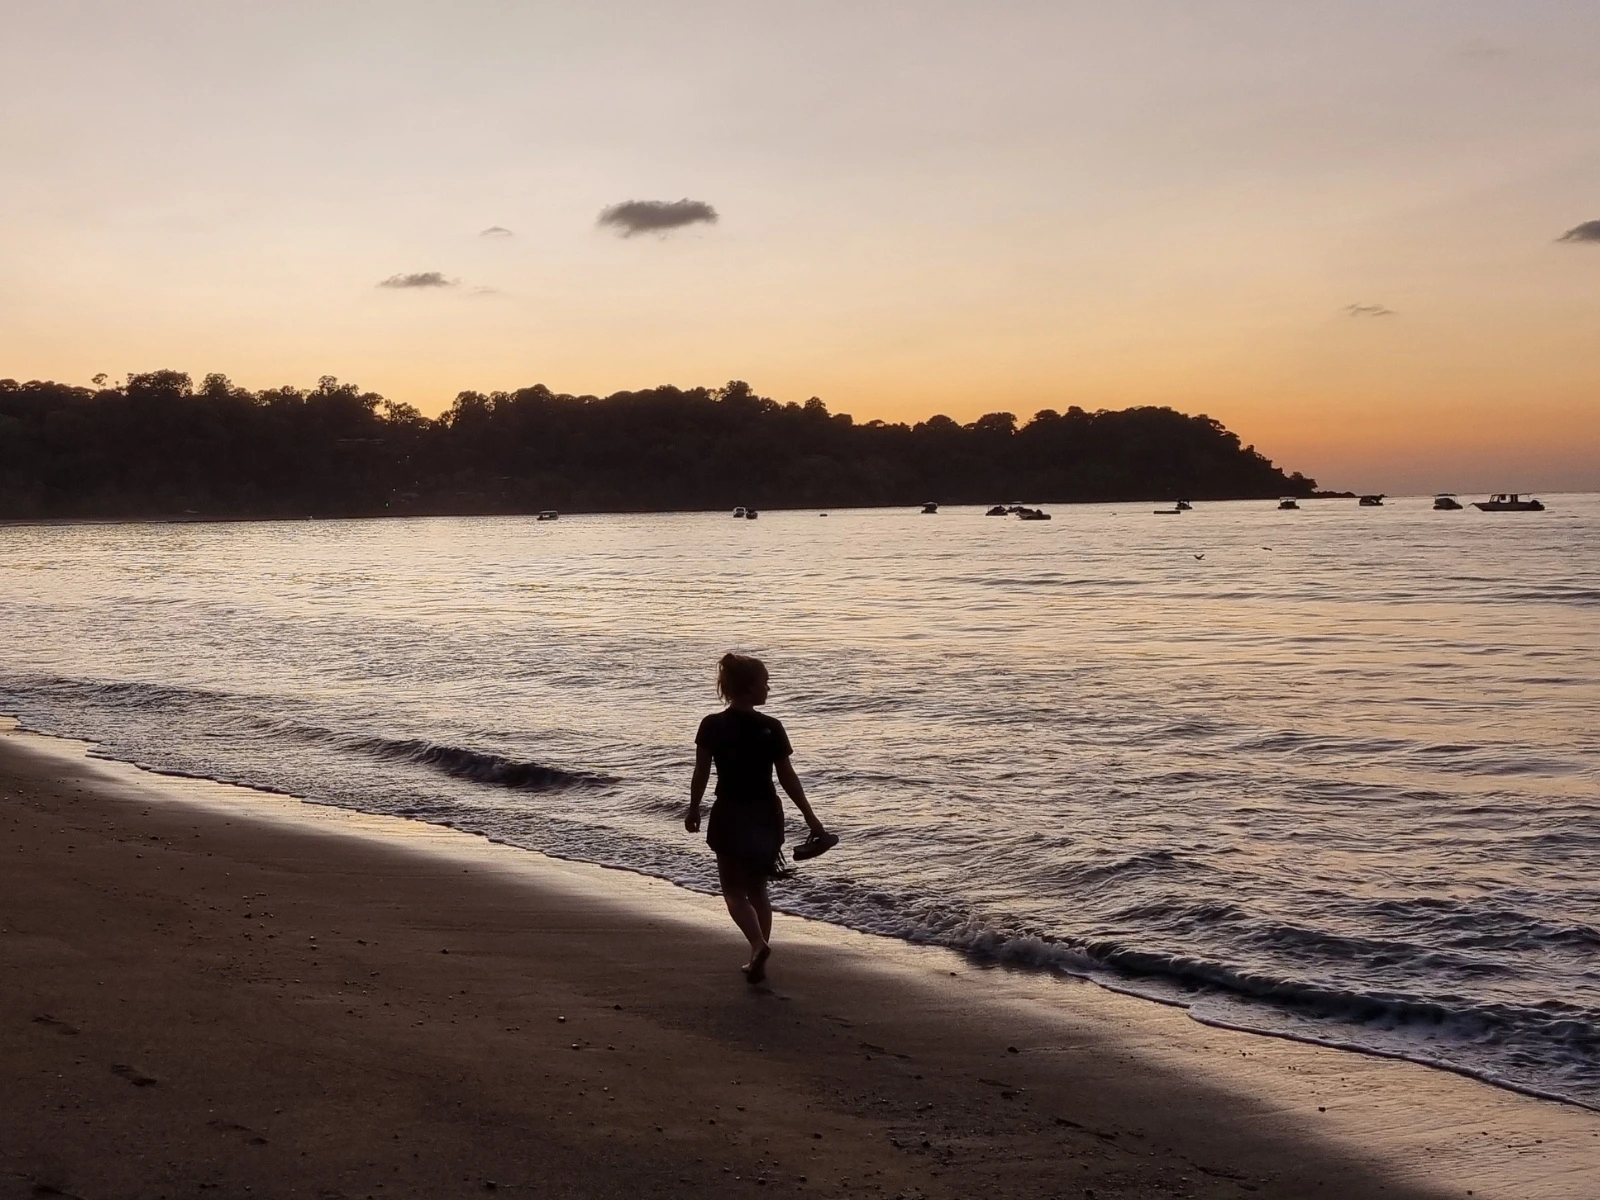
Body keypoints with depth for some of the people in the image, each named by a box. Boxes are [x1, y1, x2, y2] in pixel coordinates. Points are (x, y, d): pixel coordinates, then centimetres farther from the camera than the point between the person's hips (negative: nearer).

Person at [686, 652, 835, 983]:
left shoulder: (712, 727, -9)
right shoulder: (771, 728, -9)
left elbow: (701, 774, -3)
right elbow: (788, 778, -7)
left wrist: (693, 810, 14)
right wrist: (811, 819, 0)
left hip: (730, 816, -2)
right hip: (766, 816, 2)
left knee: (735, 891, 8)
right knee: (757, 890, 17)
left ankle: (759, 945, -17)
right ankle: (758, 961, 18)